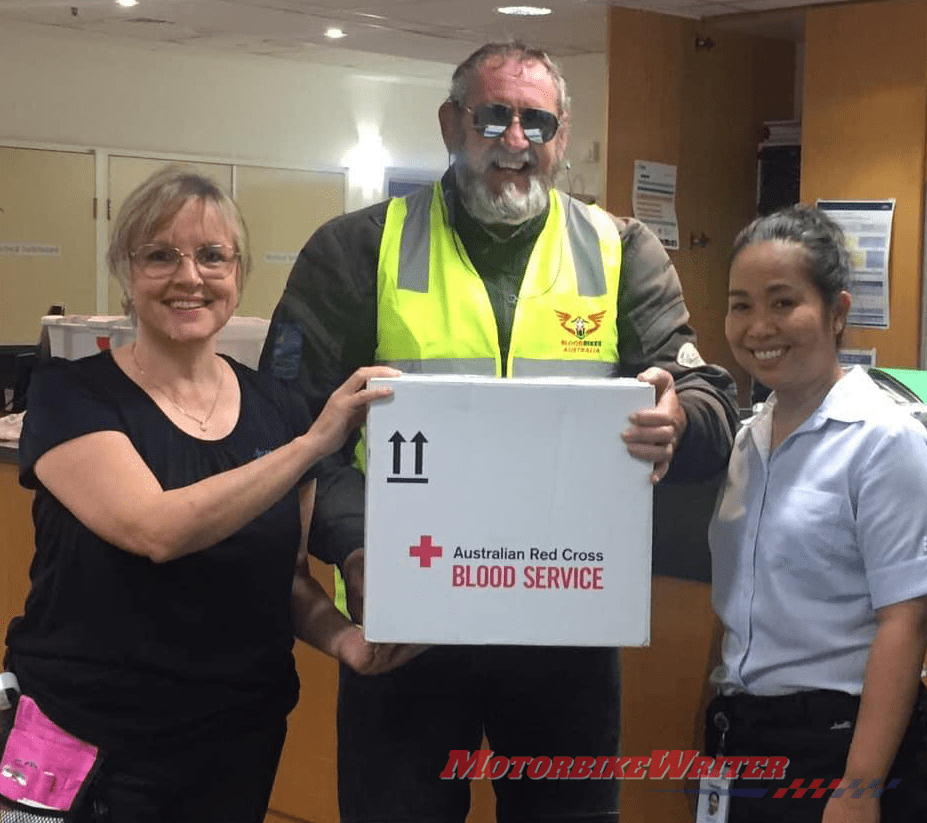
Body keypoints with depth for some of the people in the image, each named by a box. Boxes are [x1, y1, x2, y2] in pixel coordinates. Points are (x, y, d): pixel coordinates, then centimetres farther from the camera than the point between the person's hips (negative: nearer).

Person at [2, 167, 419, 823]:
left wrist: (341, 636, -10)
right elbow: (156, 530, -26)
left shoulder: (279, 408, 3)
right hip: (85, 738, -4)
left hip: (242, 736, 4)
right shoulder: (71, 395, -10)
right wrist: (315, 441, -27)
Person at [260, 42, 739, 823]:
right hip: (406, 618, -1)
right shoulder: (359, 249, 0)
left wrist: (676, 423, -26)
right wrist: (355, 544, -22)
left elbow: (710, 402, 0)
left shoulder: (621, 253, 5)